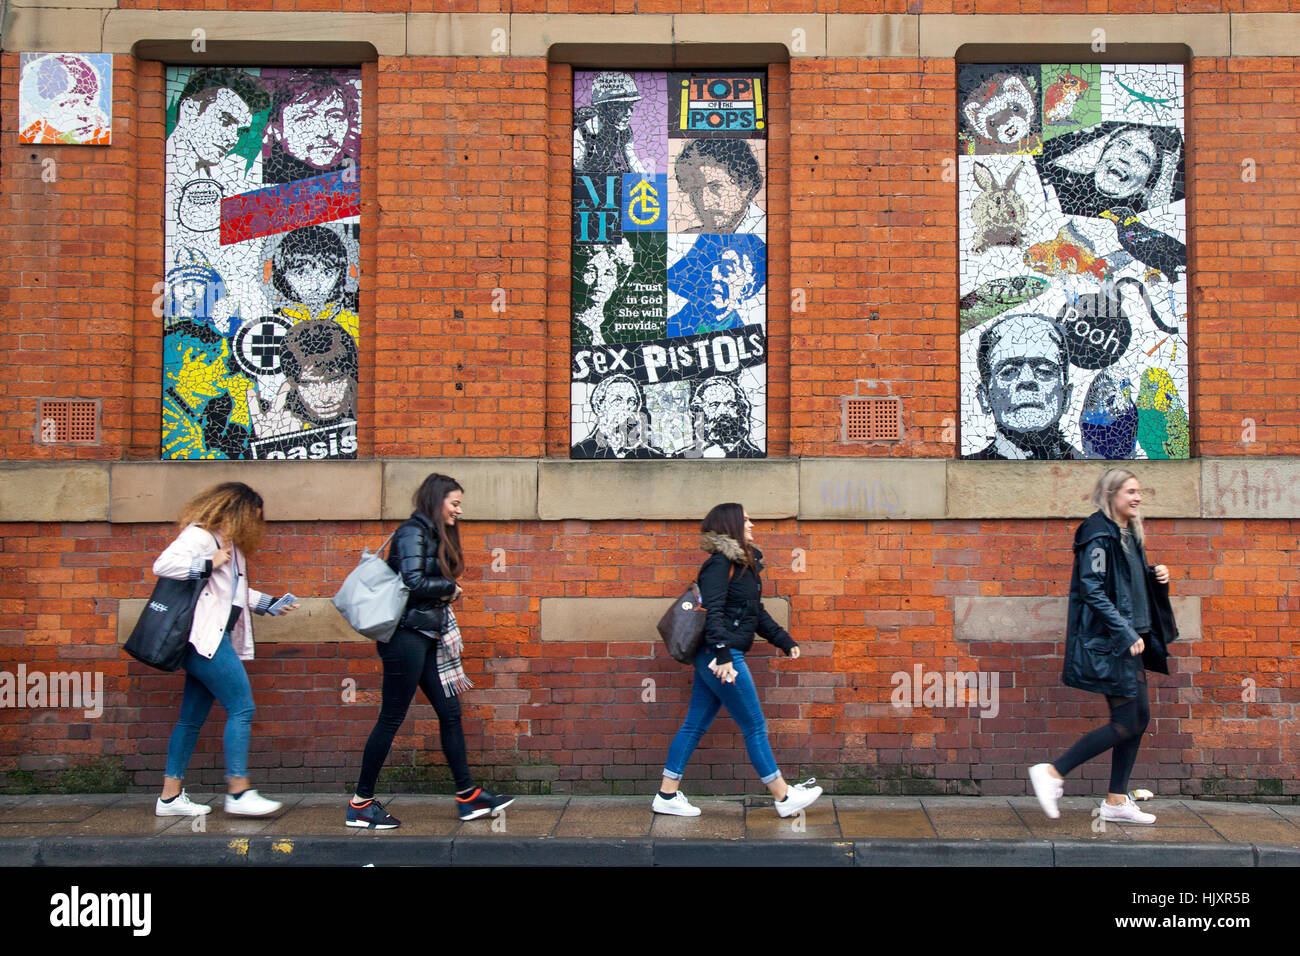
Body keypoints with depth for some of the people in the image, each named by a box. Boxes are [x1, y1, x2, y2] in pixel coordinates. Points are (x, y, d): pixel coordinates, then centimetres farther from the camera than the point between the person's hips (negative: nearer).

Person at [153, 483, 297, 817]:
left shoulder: (229, 543, 21)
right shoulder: (199, 535, -9)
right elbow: (163, 565, -22)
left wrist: (271, 604, 23)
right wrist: (209, 564, -17)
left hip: (216, 639, 10)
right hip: (205, 637, -10)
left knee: (193, 717, 11)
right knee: (241, 708, -10)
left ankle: (170, 796, 16)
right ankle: (238, 792, -8)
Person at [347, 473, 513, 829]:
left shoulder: (434, 536, 16)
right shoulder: (413, 533, -12)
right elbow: (414, 583, -22)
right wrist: (450, 588, -8)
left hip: (427, 639, 9)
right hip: (406, 637, -9)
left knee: (450, 713, 9)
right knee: (391, 718, -3)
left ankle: (467, 796, 15)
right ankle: (361, 804, 7)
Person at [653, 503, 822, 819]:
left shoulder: (744, 564, 17)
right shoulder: (720, 564, -13)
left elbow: (757, 613, 24)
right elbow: (713, 613, -22)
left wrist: (785, 642, 20)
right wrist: (723, 655, -29)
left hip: (715, 659, 10)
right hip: (720, 656, -10)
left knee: (695, 725, 11)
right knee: (755, 726, 0)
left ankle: (667, 795, 17)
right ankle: (784, 797, 11)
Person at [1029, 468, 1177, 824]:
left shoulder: (1128, 534, 15)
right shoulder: (1099, 535, -15)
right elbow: (1093, 591, -21)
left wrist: (1155, 577, 5)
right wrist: (1126, 634, -22)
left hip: (1129, 641, 10)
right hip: (1108, 643, -10)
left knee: (1140, 716, 10)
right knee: (1125, 724, -8)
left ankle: (1116, 801, 18)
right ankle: (1052, 772, -2)